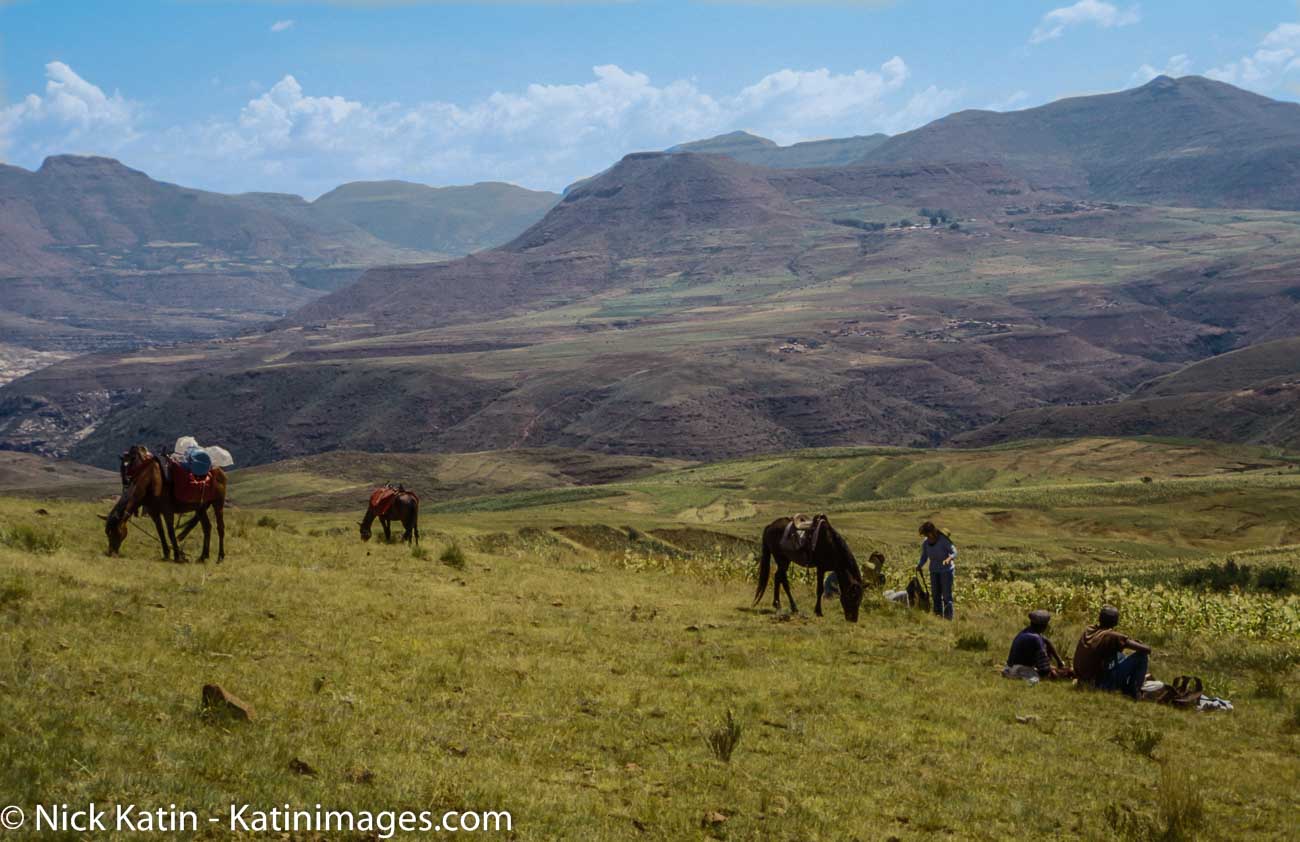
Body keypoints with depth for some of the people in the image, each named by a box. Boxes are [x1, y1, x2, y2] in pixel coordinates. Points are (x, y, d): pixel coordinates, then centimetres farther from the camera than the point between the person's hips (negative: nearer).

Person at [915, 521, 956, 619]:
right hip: (934, 571, 5)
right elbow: (924, 557, 3)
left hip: (946, 570, -5)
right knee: (936, 595, 5)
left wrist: (949, 559, -41)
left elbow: (954, 553, -20)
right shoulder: (925, 543, -4)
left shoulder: (944, 540, -19)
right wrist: (919, 566, -15)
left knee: (947, 595, -7)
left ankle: (948, 618, -4)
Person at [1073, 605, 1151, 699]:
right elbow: (1146, 649, -15)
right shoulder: (1113, 636, -16)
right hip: (1101, 684, -7)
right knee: (1141, 656, -2)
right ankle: (1133, 691, 8)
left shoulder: (1087, 631, 4)